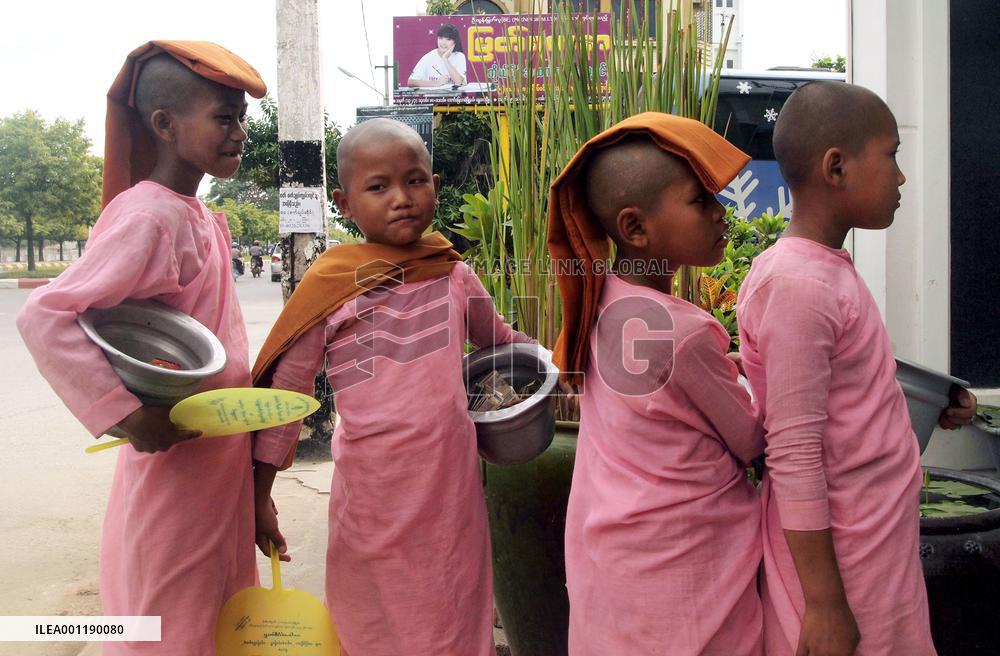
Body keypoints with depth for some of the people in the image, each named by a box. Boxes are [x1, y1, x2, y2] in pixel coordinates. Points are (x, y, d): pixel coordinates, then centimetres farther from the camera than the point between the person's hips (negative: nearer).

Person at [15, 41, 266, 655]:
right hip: (174, 470, -8)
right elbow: (46, 317, -27)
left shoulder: (203, 218, 8)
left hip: (222, 464, 8)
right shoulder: (147, 216, -20)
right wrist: (126, 414, -27)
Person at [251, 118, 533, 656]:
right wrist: (259, 493, -1)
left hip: (452, 486, 3)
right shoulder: (330, 286, -8)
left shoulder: (454, 276, 1)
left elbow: (497, 336, 21)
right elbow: (283, 389, -2)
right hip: (373, 495, -2)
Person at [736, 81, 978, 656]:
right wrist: (824, 606, -21)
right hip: (841, 552, -9)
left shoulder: (830, 269, 4)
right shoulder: (798, 286, -24)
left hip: (878, 532, 9)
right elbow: (794, 460, -24)